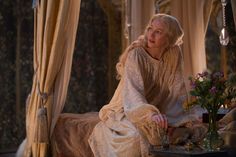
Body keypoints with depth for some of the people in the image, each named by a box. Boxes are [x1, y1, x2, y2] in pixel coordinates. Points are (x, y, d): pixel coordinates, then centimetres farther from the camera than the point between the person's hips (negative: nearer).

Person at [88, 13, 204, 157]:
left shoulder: (174, 56, -5)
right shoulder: (136, 55, -19)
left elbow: (178, 92, -2)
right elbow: (133, 92, -31)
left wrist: (191, 117, -17)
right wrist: (151, 114, -49)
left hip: (156, 111, 5)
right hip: (125, 112, -4)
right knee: (136, 137, -34)